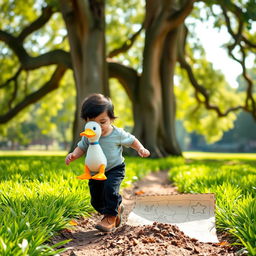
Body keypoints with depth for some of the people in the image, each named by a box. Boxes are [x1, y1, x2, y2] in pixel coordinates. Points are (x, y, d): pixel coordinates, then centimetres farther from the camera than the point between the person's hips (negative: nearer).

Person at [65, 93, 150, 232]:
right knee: (96, 200, 7)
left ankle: (110, 217, -13)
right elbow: (81, 147, 3)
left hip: (115, 169, -4)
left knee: (110, 188, -31)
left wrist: (141, 149, -17)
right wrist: (73, 155, -18)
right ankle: (117, 208, 36)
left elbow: (131, 140, -1)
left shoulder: (117, 134, -17)